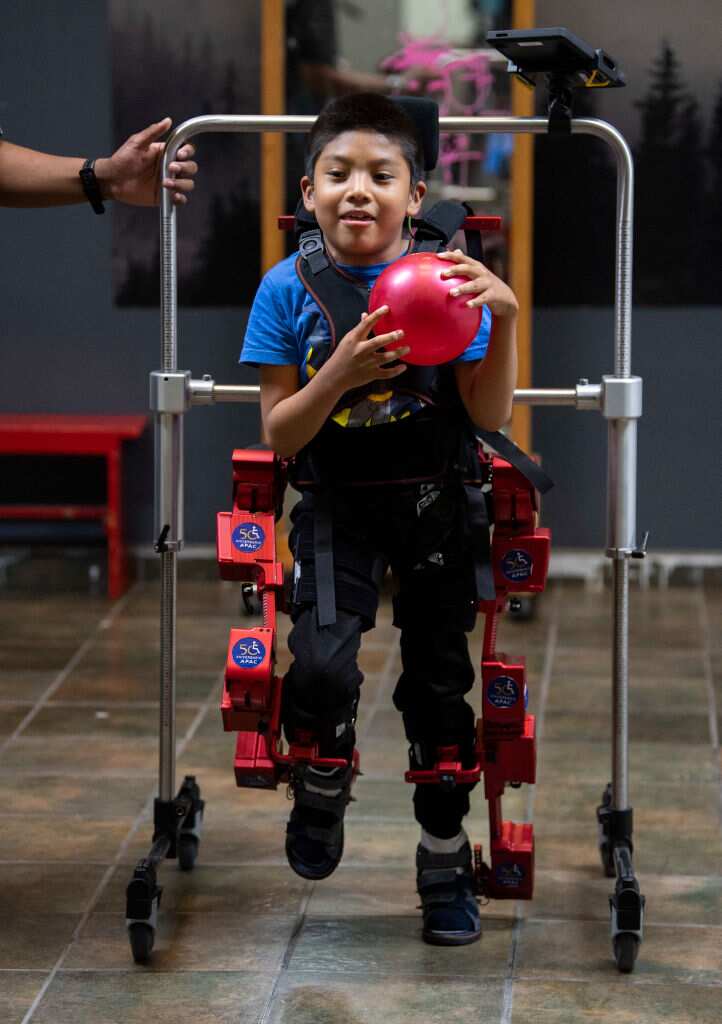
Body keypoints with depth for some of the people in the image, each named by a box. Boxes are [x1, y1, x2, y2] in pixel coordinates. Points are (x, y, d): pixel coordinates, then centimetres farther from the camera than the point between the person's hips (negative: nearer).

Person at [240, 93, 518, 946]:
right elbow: (278, 435, -10)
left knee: (439, 683, 7)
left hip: (433, 503, 1)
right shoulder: (288, 288, -8)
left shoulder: (445, 278, -8)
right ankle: (322, 784, 11)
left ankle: (445, 866, 26)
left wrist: (504, 320, -25)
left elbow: (491, 418, -10)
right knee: (322, 664, -23)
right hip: (337, 506, -1)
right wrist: (340, 374, -27)